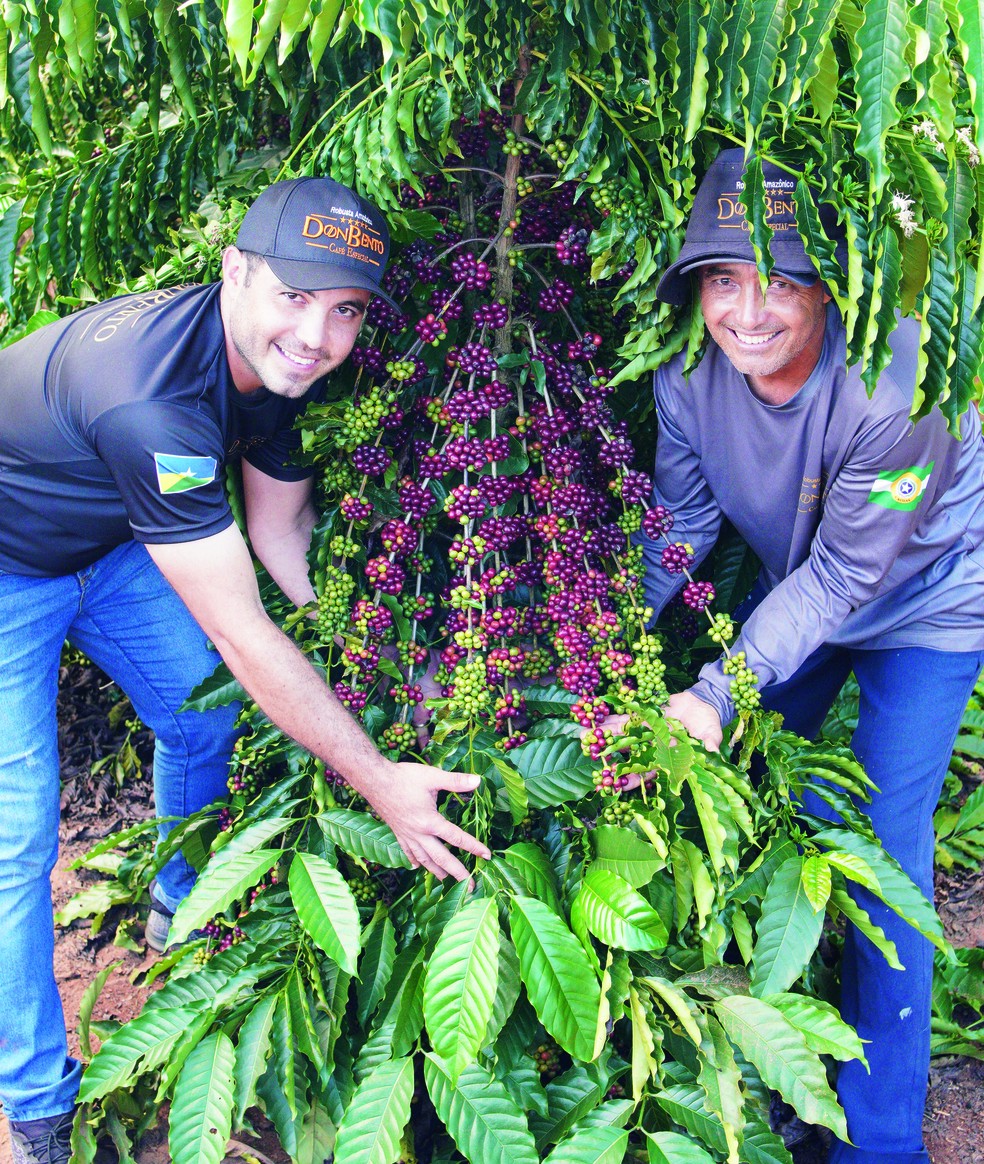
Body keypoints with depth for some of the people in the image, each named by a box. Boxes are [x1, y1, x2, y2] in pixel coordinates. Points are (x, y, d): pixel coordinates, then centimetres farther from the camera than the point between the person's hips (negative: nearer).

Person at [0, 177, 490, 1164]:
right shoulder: (148, 393, -41)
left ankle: (183, 910, 45)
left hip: (110, 544, 8)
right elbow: (241, 636, -38)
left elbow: (283, 533, -1)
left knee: (204, 719, 16)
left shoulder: (277, 361, -14)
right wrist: (378, 781, -31)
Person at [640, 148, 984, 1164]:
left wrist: (720, 693, -35)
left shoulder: (897, 384, -36)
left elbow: (843, 576, -31)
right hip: (794, 586, 6)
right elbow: (681, 520, -4)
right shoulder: (688, 373, -19)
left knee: (879, 840, -7)